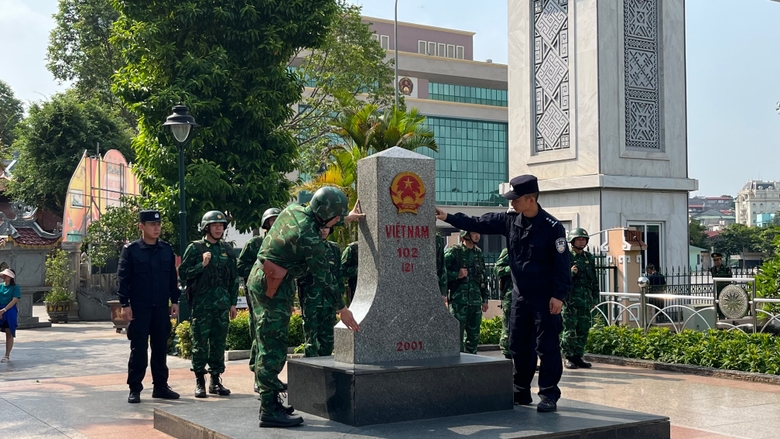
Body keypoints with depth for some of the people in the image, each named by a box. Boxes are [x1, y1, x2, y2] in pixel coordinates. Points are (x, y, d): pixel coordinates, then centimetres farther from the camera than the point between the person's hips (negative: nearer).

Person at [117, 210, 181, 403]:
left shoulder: (167, 249, 8)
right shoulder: (131, 250, -4)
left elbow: (172, 277, 12)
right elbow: (123, 278, -6)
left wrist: (174, 301, 8)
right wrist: (125, 304, -11)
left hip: (161, 308, 4)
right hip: (139, 308, -4)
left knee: (160, 348, 9)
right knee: (138, 349, 1)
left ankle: (160, 386, 18)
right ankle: (135, 389, 9)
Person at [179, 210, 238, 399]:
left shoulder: (227, 249, 12)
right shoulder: (195, 248, 0)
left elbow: (234, 278, 15)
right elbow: (183, 273, -3)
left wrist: (233, 303, 12)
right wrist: (202, 265, -15)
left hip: (222, 305, 4)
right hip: (201, 304, -4)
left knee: (219, 344, 7)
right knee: (200, 344, -1)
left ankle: (216, 381, 15)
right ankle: (200, 382, 6)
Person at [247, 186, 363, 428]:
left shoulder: (293, 209, 3)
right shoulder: (309, 238, -21)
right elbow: (324, 276, -13)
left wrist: (347, 219, 30)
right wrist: (342, 309, -3)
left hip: (259, 281, 10)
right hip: (273, 289, -10)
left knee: (269, 346, 14)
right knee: (274, 349, -7)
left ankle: (270, 402, 21)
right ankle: (269, 410, -5)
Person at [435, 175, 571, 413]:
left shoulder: (551, 226, -13)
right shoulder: (509, 220, 2)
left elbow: (562, 263, -13)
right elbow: (477, 224, 10)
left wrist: (559, 295, -17)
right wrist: (448, 217, 5)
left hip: (545, 298, -6)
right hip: (520, 295, 6)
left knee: (547, 347, -4)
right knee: (518, 346, 11)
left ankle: (549, 395, 3)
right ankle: (521, 392, 23)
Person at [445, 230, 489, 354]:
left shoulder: (479, 253, 15)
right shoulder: (454, 252, -4)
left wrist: (485, 299, 17)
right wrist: (457, 275, -17)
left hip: (475, 301, 6)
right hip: (458, 300, -6)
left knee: (473, 336, 9)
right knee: (457, 334, -5)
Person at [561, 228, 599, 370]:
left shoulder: (590, 258, 15)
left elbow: (594, 279, 20)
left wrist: (595, 298, 17)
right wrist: (570, 272, -20)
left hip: (586, 299, 5)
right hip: (570, 299, -5)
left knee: (583, 329, 6)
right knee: (569, 330, -4)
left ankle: (578, 356, 14)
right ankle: (569, 358, 2)